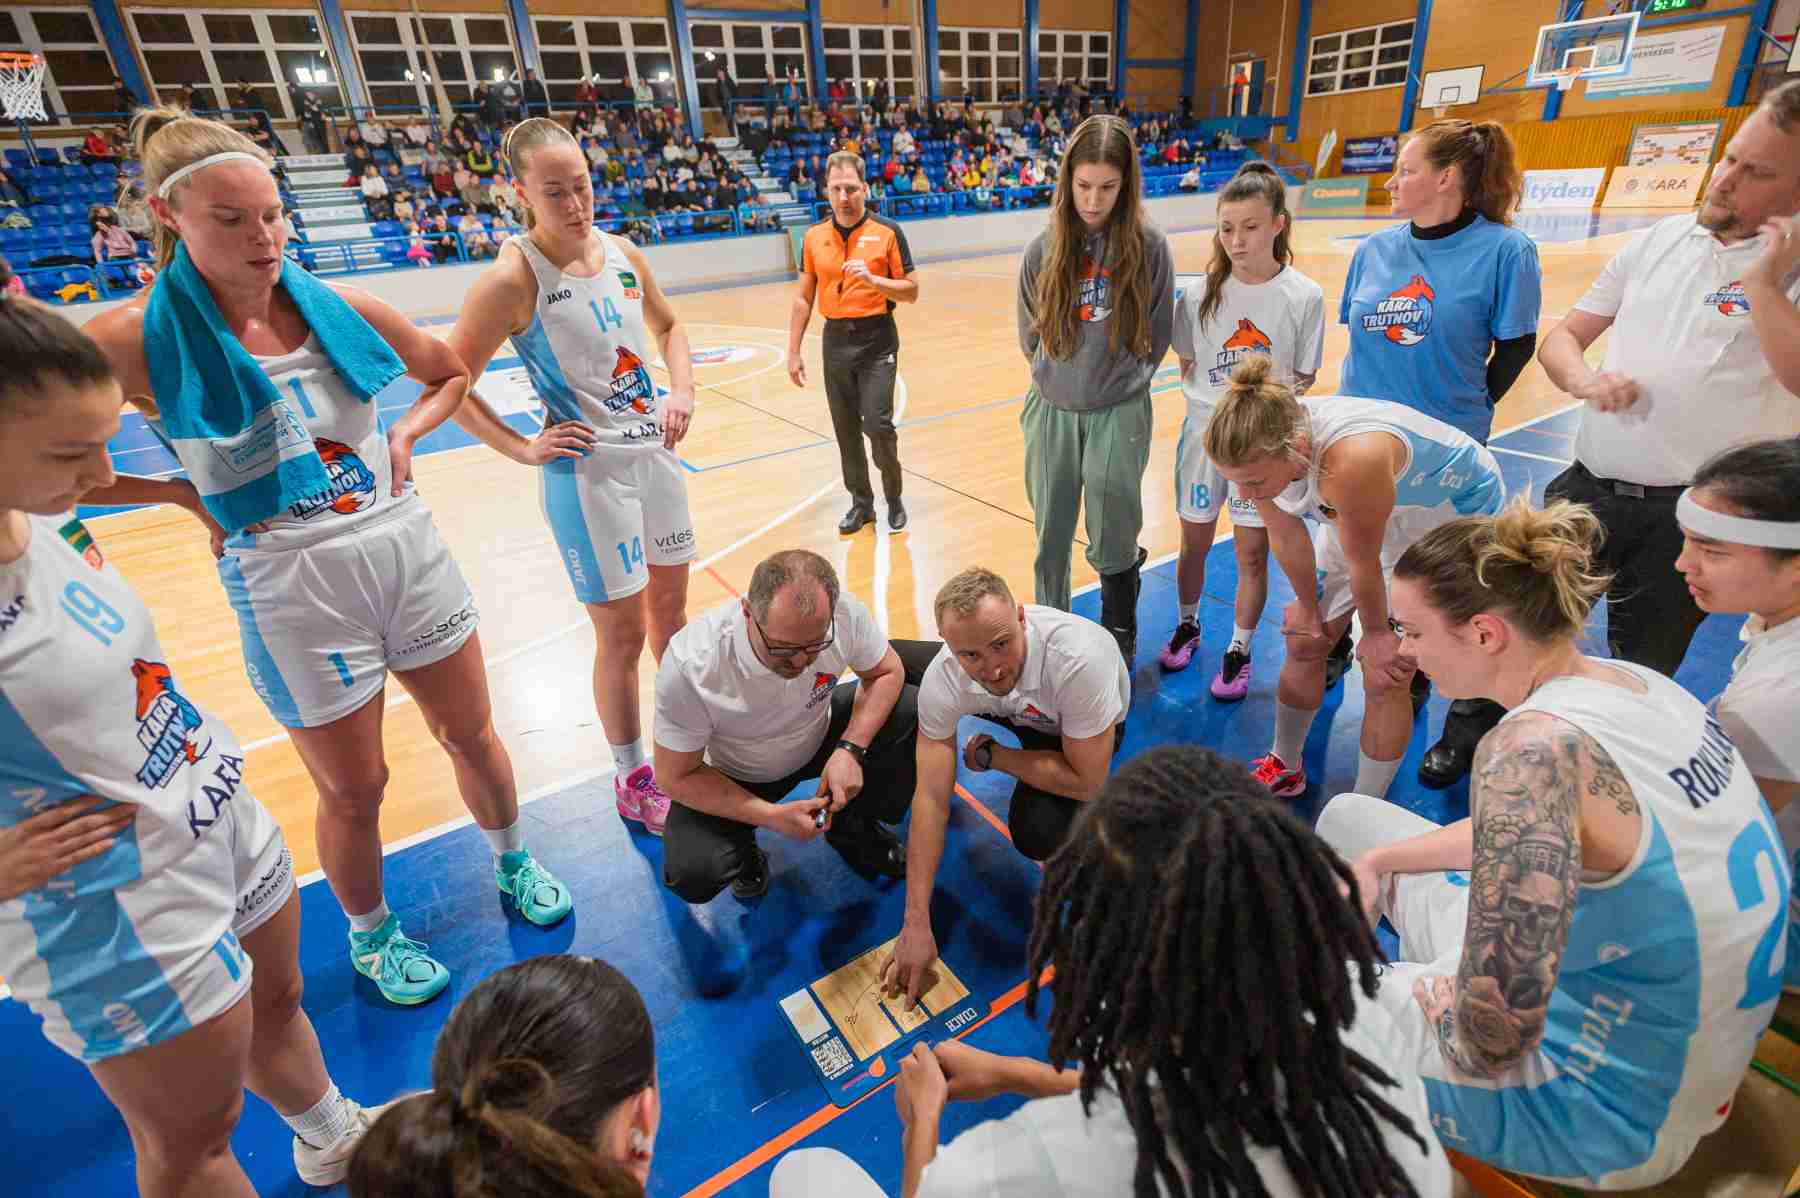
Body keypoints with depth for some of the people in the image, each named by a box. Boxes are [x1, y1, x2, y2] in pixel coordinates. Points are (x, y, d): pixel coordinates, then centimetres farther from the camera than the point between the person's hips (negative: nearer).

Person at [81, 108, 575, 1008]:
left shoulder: (339, 308, 0)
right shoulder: (137, 340, -11)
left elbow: (452, 374, 15)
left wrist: (405, 435, 1)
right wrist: (186, 495, -8)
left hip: (406, 550, 3)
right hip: (290, 586, -3)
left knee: (470, 732, 16)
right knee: (354, 788, 12)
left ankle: (513, 861, 43)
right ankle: (369, 934, 40)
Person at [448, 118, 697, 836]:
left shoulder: (623, 253, 3)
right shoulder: (513, 278, -14)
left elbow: (668, 327, 19)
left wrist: (682, 391, 4)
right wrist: (523, 449, -11)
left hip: (655, 452, 6)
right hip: (588, 472, -6)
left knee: (671, 608, 17)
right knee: (622, 636, 2)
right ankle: (633, 780, 24)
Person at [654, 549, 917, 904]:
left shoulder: (845, 611, -30)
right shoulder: (688, 665, -35)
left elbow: (886, 672, -10)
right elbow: (675, 777, -21)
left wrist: (850, 749, -26)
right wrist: (772, 816, -29)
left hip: (820, 739, 3)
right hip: (733, 777, -2)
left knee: (914, 713, -19)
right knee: (691, 875, -28)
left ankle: (852, 827, 6)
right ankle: (741, 852, 11)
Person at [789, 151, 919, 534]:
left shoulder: (887, 232, -4)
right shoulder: (814, 236, 6)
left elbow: (911, 291, -3)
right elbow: (803, 298, 10)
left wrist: (871, 279, -20)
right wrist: (794, 351, 6)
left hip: (877, 339, -3)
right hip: (836, 339, 4)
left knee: (877, 424, -10)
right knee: (845, 428, 7)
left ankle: (893, 497, 12)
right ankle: (861, 503, 21)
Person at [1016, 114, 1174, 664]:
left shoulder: (1149, 246, -6)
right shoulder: (1045, 250, -1)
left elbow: (1157, 335, 3)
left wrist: (1119, 380, 3)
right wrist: (1061, 376, 8)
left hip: (1119, 415, -2)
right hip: (1051, 412, 2)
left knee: (1112, 542, 3)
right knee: (1052, 536, 12)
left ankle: (1120, 641, 26)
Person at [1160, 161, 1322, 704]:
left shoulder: (1304, 297, -7)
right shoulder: (1202, 292, -3)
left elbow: (1304, 379, -1)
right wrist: (1217, 396, -8)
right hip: (1205, 431, 2)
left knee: (1252, 552, 5)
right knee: (1194, 541, 14)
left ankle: (1239, 651, 22)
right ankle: (1187, 625, 37)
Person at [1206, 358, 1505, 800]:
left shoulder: (1350, 461, -46)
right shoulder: (1265, 444, -27)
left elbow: (1362, 563, -27)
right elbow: (1285, 537, -9)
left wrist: (1376, 633, -9)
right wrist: (1308, 606, 5)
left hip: (1456, 516, -6)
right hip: (1358, 518, 6)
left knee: (1385, 676, -3)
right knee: (1303, 643, 11)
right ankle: (1284, 770, 34)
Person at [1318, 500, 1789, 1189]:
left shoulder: (1536, 745, -34)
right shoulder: (1631, 684, -6)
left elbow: (1493, 1040, -35)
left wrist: (1424, 985, -13)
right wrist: (1378, 861, 5)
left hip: (1608, 1119, -8)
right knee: (1348, 818, 15)